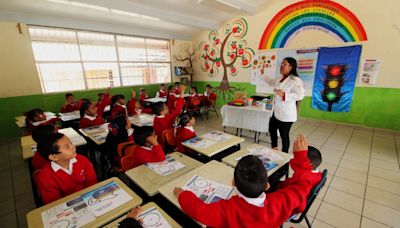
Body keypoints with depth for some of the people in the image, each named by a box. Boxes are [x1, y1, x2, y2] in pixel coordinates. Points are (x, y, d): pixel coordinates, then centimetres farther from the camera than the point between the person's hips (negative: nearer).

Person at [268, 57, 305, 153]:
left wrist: (284, 95, -30)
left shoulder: (295, 80, -17)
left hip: (286, 114, -9)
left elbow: (300, 95, -24)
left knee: (284, 135, 4)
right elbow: (272, 83, 29)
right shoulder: (281, 78, 10)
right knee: (272, 129, 23)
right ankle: (274, 148, 46)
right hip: (276, 112, 9)